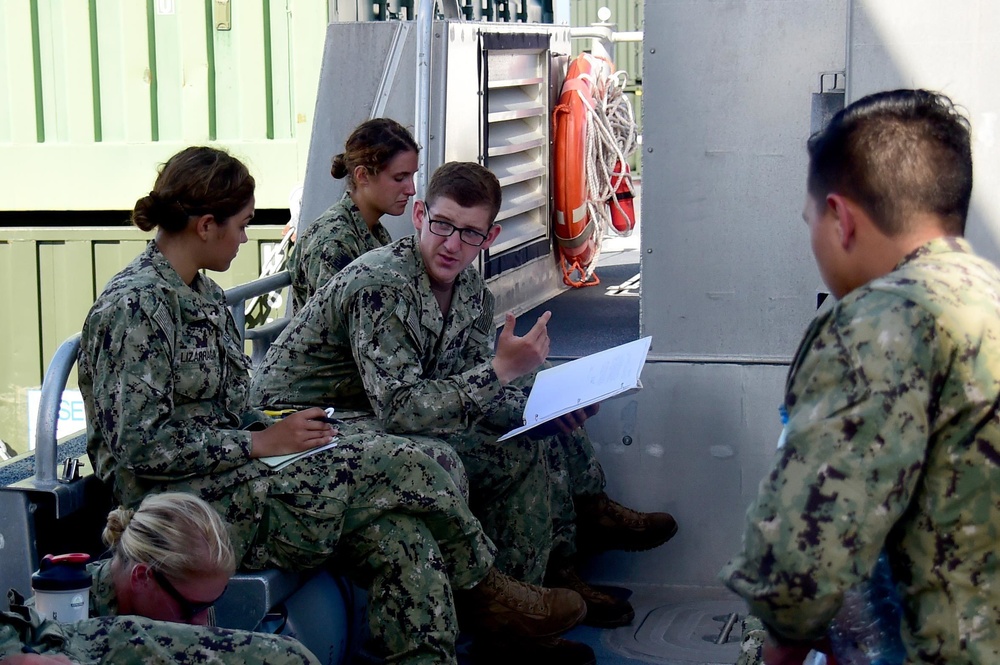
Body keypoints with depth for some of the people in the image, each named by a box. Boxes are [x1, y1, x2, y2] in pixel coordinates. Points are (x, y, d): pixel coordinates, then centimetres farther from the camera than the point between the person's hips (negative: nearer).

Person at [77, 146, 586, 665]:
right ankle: (484, 591, 6)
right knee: (391, 464, -15)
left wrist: (275, 430, 1)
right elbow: (141, 446, -21)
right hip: (181, 511, -9)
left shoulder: (202, 296, 16)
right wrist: (262, 442, -16)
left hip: (229, 480, 9)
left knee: (395, 530, -15)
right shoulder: (135, 307, -15)